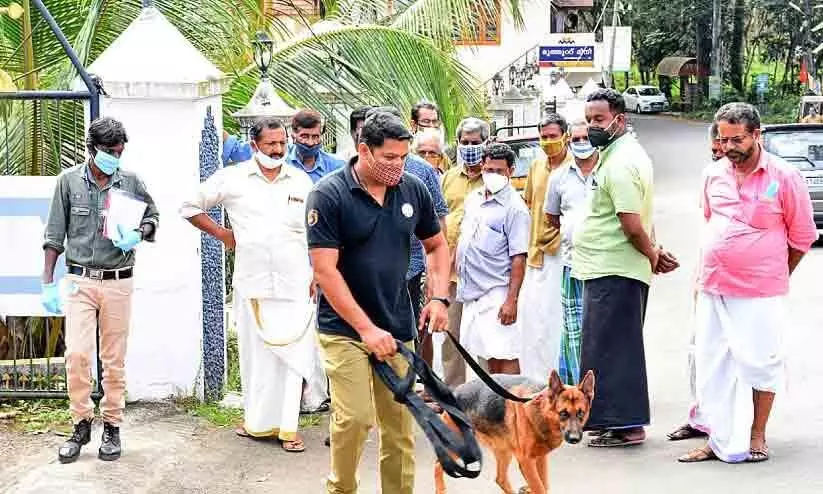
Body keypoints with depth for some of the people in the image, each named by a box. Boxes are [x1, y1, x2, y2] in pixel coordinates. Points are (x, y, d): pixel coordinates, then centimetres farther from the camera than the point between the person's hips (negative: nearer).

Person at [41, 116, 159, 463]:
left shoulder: (131, 181, 1)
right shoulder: (69, 180, 0)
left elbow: (152, 216, 15)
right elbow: (55, 234, 4)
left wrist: (139, 234, -8)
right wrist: (48, 283, 1)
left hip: (118, 282, 1)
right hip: (80, 280, -1)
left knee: (114, 358, 6)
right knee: (77, 353, -11)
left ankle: (112, 426, 17)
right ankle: (81, 424, 5)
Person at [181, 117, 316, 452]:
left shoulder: (301, 181, 9)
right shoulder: (232, 178, 4)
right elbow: (190, 207, 12)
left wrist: (317, 275, 8)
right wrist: (222, 234, 6)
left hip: (294, 285, 0)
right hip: (251, 283, 0)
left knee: (292, 352, -5)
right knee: (254, 352, 5)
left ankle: (287, 427, -1)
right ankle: (257, 420, 19)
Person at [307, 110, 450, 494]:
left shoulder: (413, 189, 2)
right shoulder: (328, 195, -12)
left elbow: (437, 245, 17)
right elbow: (325, 270, -15)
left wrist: (439, 297, 2)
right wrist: (367, 328, -18)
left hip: (399, 327, 4)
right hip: (345, 328, -4)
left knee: (401, 421, 6)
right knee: (355, 418, -11)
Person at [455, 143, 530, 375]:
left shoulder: (515, 207, -11)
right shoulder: (473, 198, 12)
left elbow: (518, 258, -15)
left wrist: (512, 299, -20)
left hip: (496, 293, -7)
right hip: (471, 291, 7)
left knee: (504, 356, -9)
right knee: (490, 356, 14)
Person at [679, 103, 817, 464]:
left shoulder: (784, 177, -8)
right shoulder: (714, 174, 6)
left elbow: (803, 236, 1)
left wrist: (775, 277, 8)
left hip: (760, 294, -5)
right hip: (712, 290, 5)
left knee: (760, 364, 2)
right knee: (711, 365, 7)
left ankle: (756, 436, 18)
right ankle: (719, 440, 18)